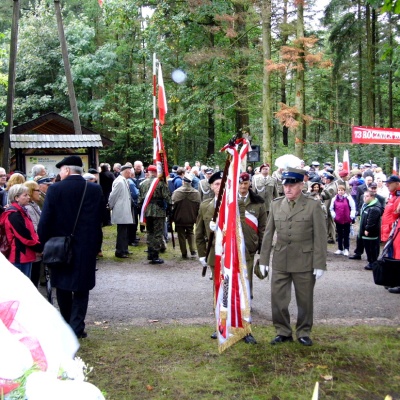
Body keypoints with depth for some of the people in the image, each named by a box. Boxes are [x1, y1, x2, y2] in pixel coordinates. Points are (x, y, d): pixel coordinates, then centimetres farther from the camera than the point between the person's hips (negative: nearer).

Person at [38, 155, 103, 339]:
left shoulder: (55, 189, -9)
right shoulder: (95, 189, -4)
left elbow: (45, 220, -9)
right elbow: (99, 220, -2)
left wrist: (44, 244, 2)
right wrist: (95, 245, 4)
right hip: (86, 247, 1)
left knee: (63, 287, 15)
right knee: (81, 289, 8)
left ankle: (67, 325, 24)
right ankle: (77, 327, 3)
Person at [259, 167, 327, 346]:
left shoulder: (313, 206, -5)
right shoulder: (276, 205, 5)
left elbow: (320, 236, -6)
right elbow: (268, 234, 7)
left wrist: (319, 264, -10)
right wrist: (264, 259, 6)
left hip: (304, 262, -3)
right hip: (280, 262, 3)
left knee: (304, 300, 10)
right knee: (278, 299, 6)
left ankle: (303, 333, 27)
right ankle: (283, 332, 22)